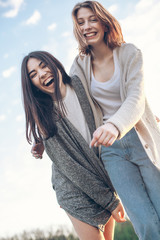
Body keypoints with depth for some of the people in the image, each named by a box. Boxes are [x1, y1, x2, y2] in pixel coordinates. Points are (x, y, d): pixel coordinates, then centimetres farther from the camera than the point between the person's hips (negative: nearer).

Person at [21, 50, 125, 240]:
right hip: (75, 189, -3)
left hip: (105, 177, 3)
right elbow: (69, 167, -15)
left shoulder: (81, 85, -5)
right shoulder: (44, 116, -13)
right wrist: (110, 201, -16)